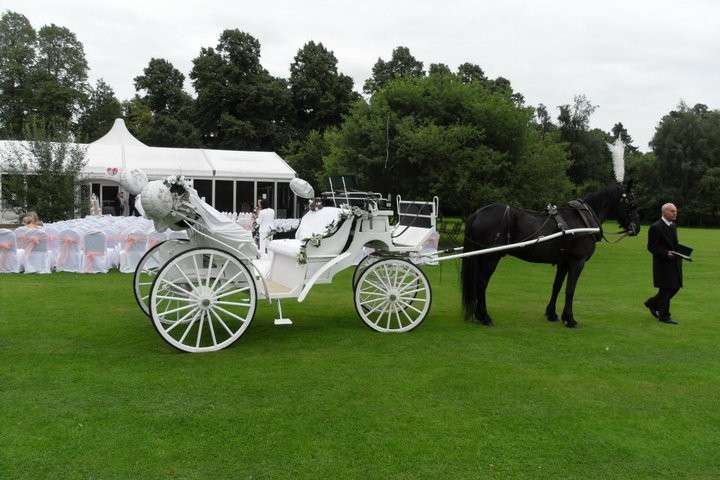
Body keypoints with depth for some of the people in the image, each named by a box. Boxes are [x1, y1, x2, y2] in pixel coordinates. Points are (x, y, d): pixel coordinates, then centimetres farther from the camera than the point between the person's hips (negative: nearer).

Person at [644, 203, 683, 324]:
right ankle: (664, 316, 10)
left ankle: (652, 303, 29)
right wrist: (666, 253, -24)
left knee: (676, 287, 11)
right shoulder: (656, 227, -14)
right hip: (663, 263, -8)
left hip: (674, 263, 8)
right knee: (666, 289, -2)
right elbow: (651, 247, -15)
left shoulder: (673, 226, 13)